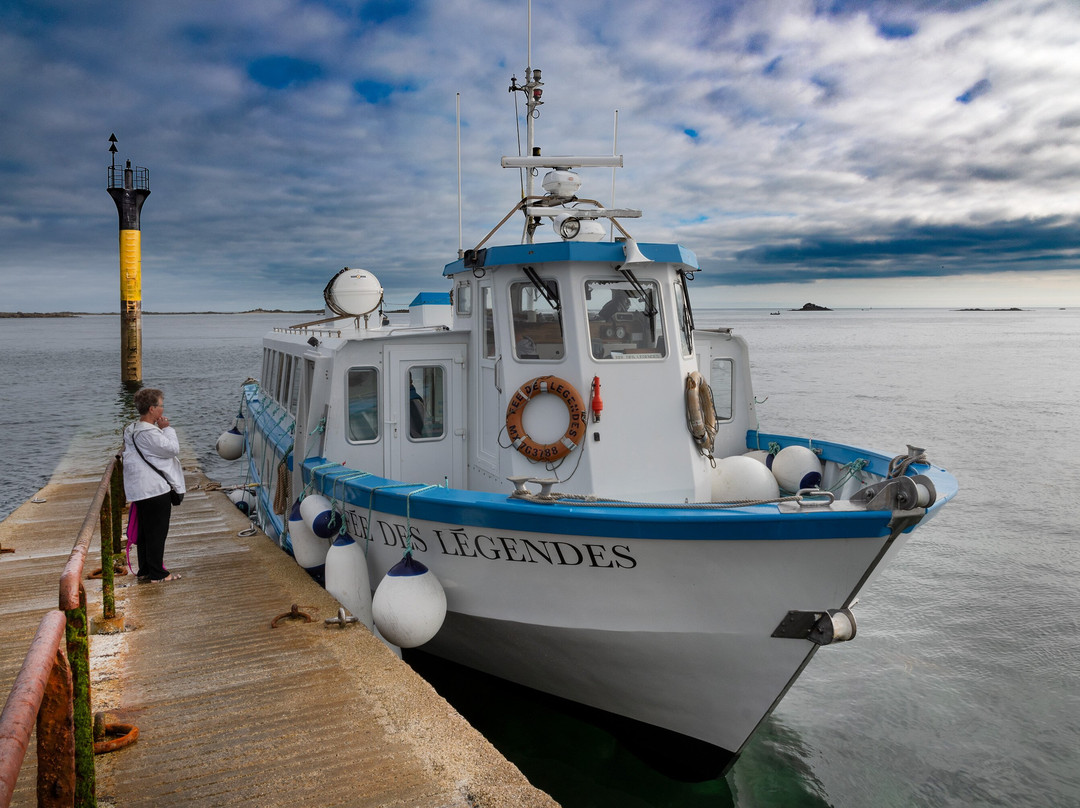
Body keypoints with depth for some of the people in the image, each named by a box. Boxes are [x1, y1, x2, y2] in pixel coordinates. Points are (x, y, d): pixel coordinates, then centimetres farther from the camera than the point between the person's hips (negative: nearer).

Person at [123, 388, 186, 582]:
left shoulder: (133, 430, 12)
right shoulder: (149, 433, -21)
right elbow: (173, 449, -15)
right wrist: (167, 429, -8)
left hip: (141, 491, 10)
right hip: (157, 489, -10)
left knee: (145, 532, 16)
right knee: (157, 532, 0)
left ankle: (144, 570, 25)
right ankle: (157, 573, 7)